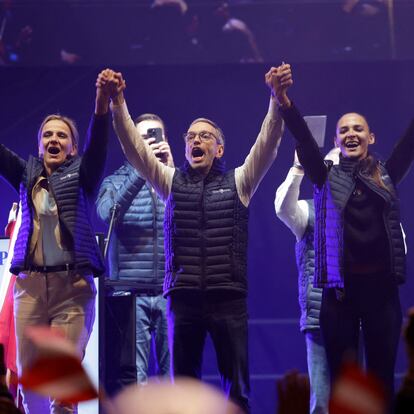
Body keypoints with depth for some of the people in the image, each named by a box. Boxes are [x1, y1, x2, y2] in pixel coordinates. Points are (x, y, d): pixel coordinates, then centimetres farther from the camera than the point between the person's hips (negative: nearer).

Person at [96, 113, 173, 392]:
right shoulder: (115, 182, 9)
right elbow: (108, 213, -12)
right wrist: (141, 171, -19)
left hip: (170, 291, 1)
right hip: (131, 291, -1)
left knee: (174, 375, 2)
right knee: (133, 378, -5)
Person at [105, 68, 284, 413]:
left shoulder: (238, 183, 8)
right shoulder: (172, 182, 12)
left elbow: (268, 144, -4)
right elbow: (134, 146, 2)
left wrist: (277, 100, -19)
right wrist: (118, 103, -11)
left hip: (228, 296, -2)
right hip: (183, 296, 2)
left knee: (236, 385, 1)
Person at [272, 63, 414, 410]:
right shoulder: (328, 178, 8)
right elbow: (303, 138, -7)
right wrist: (284, 101, -25)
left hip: (381, 287, 1)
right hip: (340, 290, -1)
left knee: (382, 378, 3)